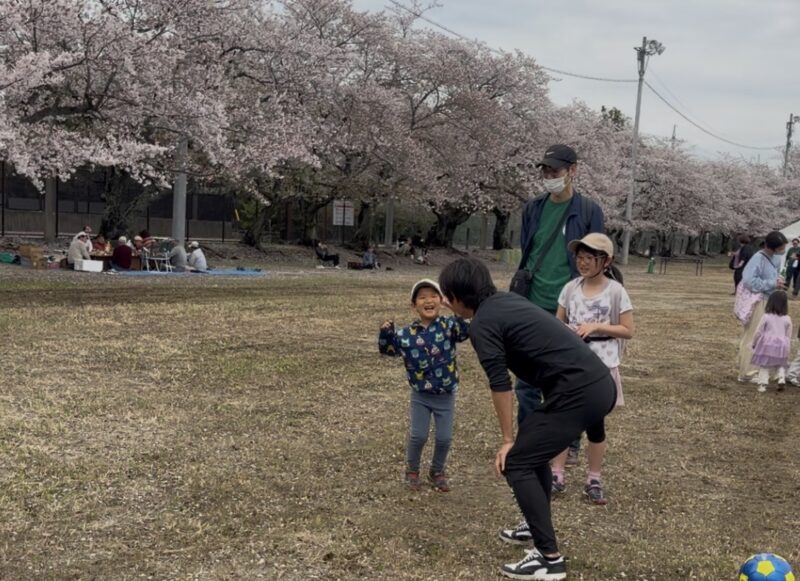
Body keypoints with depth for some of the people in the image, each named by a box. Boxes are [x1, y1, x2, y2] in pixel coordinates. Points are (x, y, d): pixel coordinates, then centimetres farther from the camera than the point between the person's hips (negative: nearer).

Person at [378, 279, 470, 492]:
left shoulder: (448, 326, -12)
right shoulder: (407, 334, -7)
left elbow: (465, 331, -30)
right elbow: (388, 349, 2)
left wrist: (459, 315, -48)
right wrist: (386, 333, -17)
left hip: (446, 396, 0)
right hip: (420, 396, 0)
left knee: (444, 438, 6)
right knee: (418, 436, 2)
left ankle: (437, 472, 31)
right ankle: (412, 470, 29)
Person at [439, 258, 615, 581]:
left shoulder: (482, 324, -6)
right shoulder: (507, 300, 20)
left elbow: (501, 385, -7)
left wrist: (508, 440, 1)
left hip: (578, 393, -9)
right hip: (601, 384, 9)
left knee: (517, 464, -1)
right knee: (534, 451, 25)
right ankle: (538, 528, 37)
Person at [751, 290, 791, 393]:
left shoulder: (766, 317, -9)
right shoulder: (787, 319, -2)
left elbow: (758, 332, -6)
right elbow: (789, 336, 4)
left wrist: (754, 344, 8)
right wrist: (787, 349, 16)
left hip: (767, 345, -2)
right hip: (781, 346, 2)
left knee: (764, 365, 9)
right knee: (781, 365, 20)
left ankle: (762, 384, 1)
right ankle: (781, 378, -2)